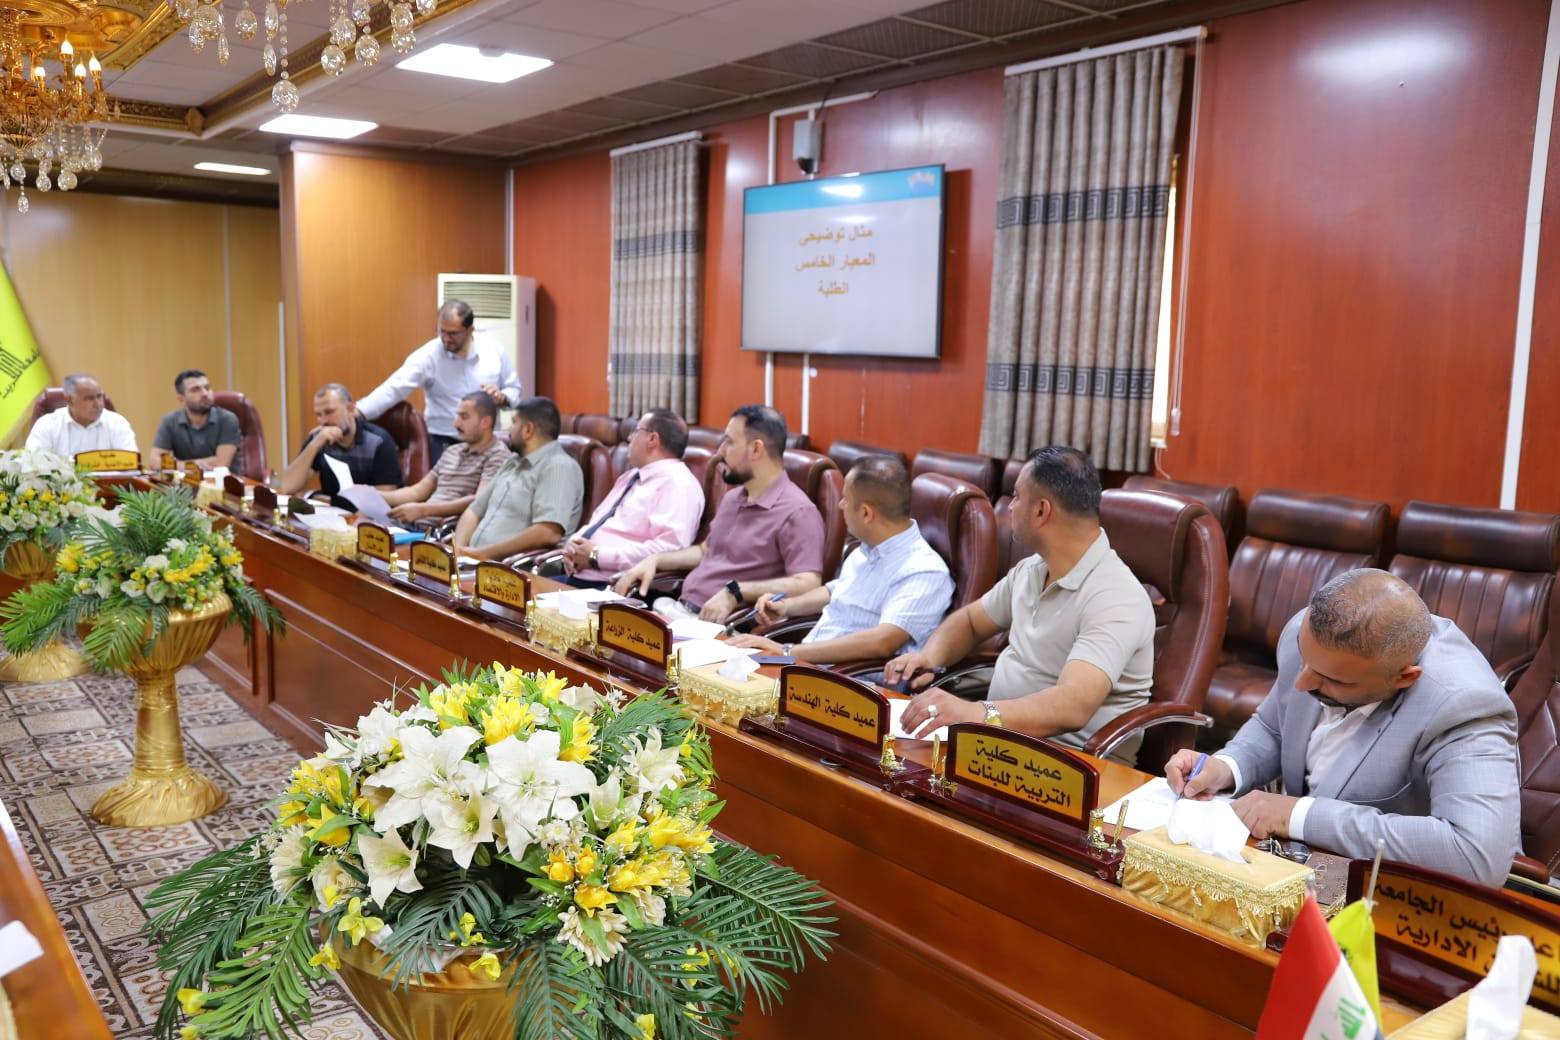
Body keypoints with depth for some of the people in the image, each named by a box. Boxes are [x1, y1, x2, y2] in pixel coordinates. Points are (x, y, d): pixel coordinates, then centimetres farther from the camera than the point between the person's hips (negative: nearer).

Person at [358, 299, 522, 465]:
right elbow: (393, 388, -18)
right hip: (444, 445, -2)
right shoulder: (428, 356, -10)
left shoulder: (493, 349, -2)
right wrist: (358, 412, -31)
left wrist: (502, 397, -15)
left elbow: (514, 389, 8)